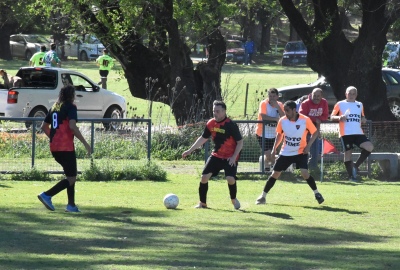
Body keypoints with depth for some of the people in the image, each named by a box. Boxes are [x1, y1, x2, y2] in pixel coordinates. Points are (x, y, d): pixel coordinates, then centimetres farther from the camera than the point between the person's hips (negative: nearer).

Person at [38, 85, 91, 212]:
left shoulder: (54, 107, 15)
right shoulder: (70, 107, -7)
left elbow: (44, 126, 19)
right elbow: (72, 126, -21)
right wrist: (85, 143, -17)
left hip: (54, 148, 8)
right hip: (66, 147, -8)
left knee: (70, 175, 19)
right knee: (71, 179, -4)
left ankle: (71, 205, 14)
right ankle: (47, 195, -18)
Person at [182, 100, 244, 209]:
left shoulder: (231, 125, -18)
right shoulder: (211, 124, -2)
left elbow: (240, 142, -12)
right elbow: (203, 138, 13)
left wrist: (234, 157, -21)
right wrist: (190, 150, 10)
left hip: (230, 157, -5)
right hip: (216, 155, 5)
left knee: (230, 178, -21)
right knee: (204, 177, -5)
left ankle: (234, 199, 8)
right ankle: (202, 203, 10)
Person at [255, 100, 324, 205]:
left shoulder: (305, 120, -17)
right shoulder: (282, 121, -7)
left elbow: (315, 133, -5)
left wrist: (308, 146, -16)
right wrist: (274, 148, 1)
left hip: (300, 152, -3)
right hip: (286, 152, 3)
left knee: (305, 173, -20)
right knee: (275, 174, 2)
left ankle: (316, 193, 1)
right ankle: (263, 196, 13)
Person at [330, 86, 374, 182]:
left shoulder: (360, 105, 17)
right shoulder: (340, 104, 4)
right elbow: (332, 117, 2)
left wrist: (363, 120, 4)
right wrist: (339, 117, -19)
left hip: (358, 133, 4)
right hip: (346, 133, -4)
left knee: (369, 147, -15)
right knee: (348, 152, -3)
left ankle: (356, 165, 0)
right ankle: (351, 176, 7)